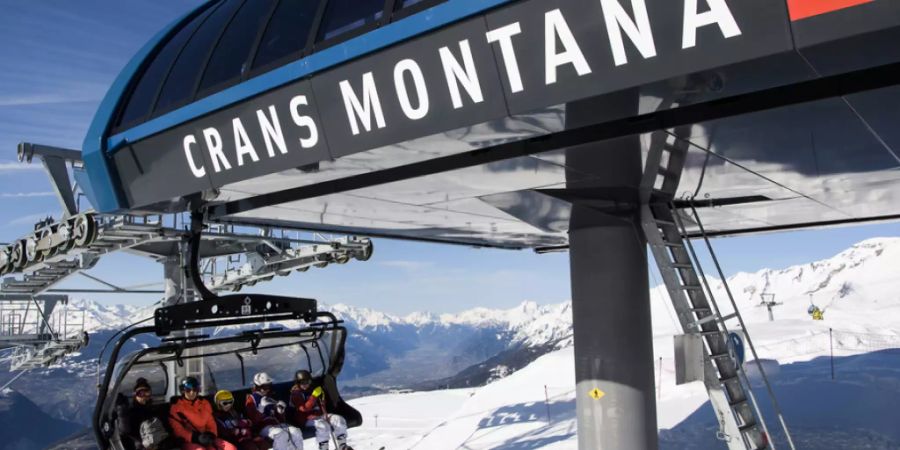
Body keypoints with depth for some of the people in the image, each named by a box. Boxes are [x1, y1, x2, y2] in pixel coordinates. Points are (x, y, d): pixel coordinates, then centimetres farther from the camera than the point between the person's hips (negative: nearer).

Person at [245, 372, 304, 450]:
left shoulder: (271, 399, 22)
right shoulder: (251, 399, 4)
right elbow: (253, 420, -9)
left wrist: (281, 411, 0)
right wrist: (262, 407, -19)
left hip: (277, 424, 6)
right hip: (263, 427, -6)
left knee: (296, 432, -19)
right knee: (282, 434, -35)